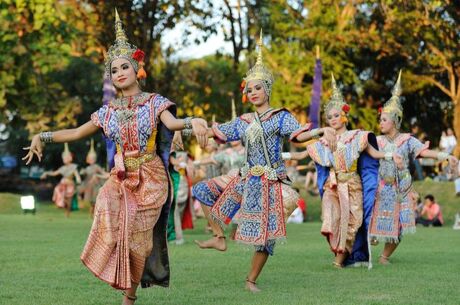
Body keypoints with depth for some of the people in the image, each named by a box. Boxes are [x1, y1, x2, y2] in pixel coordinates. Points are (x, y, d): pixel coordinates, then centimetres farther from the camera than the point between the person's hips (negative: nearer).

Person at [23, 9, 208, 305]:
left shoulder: (155, 102, -2)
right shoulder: (109, 111, 10)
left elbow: (172, 123, -21)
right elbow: (78, 132, 17)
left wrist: (192, 121, -44)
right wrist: (43, 136, 7)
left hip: (150, 178, -3)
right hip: (121, 178, 3)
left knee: (137, 236, -10)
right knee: (107, 208, -26)